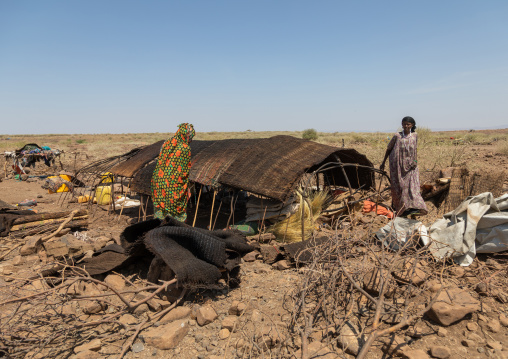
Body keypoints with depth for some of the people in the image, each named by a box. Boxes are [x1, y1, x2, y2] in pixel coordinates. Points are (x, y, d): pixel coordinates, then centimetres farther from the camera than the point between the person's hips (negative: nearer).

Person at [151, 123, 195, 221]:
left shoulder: (167, 143, 5)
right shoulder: (185, 148, -11)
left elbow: (159, 161, 10)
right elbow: (185, 170, -5)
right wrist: (186, 188, 8)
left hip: (159, 180, 5)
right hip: (174, 184, -5)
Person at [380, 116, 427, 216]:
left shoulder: (414, 136, 6)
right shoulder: (397, 136, -2)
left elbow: (414, 149, 15)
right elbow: (389, 149, 6)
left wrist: (415, 161, 0)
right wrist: (383, 163, 8)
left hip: (410, 165, 2)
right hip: (398, 165, -2)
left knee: (412, 185, -6)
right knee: (398, 185, 3)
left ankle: (414, 207, -8)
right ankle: (396, 206, 15)